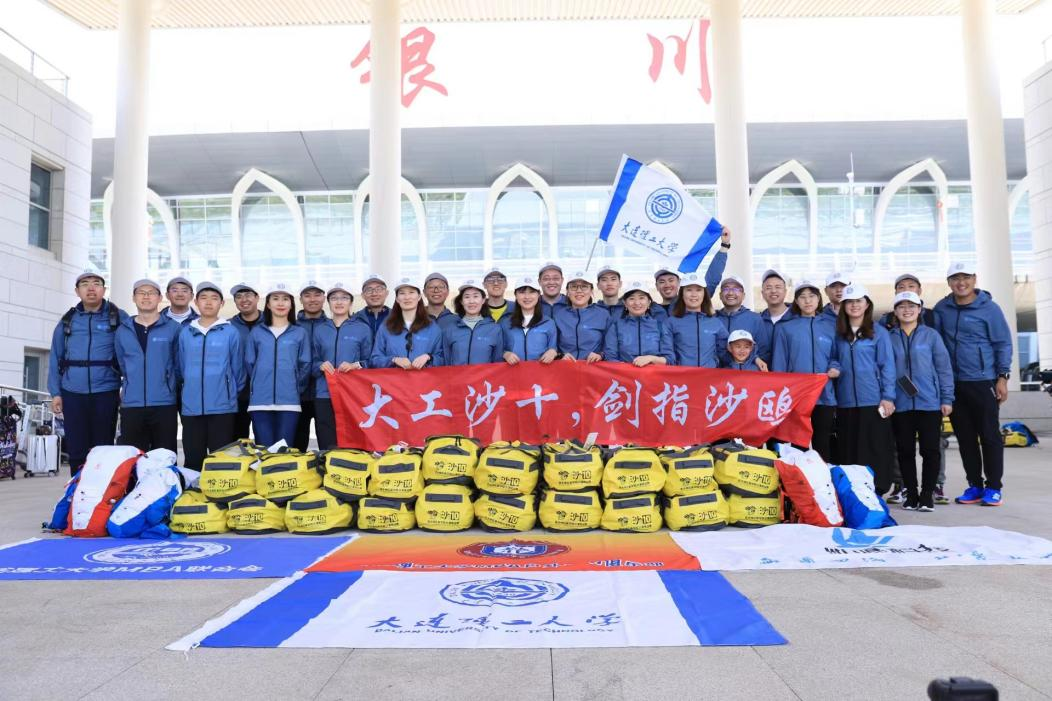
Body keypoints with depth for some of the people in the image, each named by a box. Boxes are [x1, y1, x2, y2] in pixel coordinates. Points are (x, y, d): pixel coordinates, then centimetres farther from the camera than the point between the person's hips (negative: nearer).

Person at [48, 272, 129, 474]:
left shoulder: (118, 318, 2)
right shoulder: (67, 321, 10)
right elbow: (55, 358, 11)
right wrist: (55, 392, 5)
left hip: (105, 393, -2)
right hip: (72, 394, 3)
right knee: (76, 450, 7)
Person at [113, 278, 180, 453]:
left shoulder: (174, 328, 0)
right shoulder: (123, 331, 10)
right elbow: (122, 365, 20)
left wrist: (171, 387, 8)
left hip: (164, 404, -3)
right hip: (131, 405, 3)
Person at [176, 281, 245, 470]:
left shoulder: (231, 332, -1)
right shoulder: (185, 333, 7)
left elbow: (237, 368, 4)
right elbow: (181, 368, 14)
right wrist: (190, 389, 14)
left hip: (222, 406, -2)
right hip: (191, 407, 3)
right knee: (192, 460, 9)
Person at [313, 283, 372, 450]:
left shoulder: (362, 329, 6)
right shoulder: (320, 331, 14)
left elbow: (370, 361, 4)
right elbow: (313, 363, 14)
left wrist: (356, 365, -15)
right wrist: (321, 366, -7)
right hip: (324, 396, 2)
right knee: (327, 447, -1)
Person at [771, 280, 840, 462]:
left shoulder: (832, 325, 8)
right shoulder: (784, 327, 3)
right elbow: (779, 364, 2)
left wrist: (835, 369, -10)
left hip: (824, 396, 2)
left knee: (823, 446, 7)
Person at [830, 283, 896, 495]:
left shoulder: (878, 332, 1)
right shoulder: (838, 334, 11)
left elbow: (887, 366, -2)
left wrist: (888, 397, -8)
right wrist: (834, 368, -4)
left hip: (874, 401, -3)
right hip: (846, 401, 3)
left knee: (875, 448, 0)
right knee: (848, 449, 6)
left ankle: (876, 492, 7)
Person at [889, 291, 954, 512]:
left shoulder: (931, 335, 3)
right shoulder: (889, 338, 6)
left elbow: (944, 368, 3)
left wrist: (947, 399, -2)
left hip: (929, 402, -1)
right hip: (900, 404, 1)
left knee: (930, 449, 1)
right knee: (905, 450, 6)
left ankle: (927, 494, 12)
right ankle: (911, 493, 17)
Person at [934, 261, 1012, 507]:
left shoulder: (989, 308, -4)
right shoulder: (942, 308, 6)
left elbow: (1003, 344, -3)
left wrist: (1002, 377, -8)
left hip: (983, 382, -3)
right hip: (954, 383, 4)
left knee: (989, 435, 2)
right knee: (965, 437, 9)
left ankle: (993, 488, 11)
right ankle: (974, 486, 19)